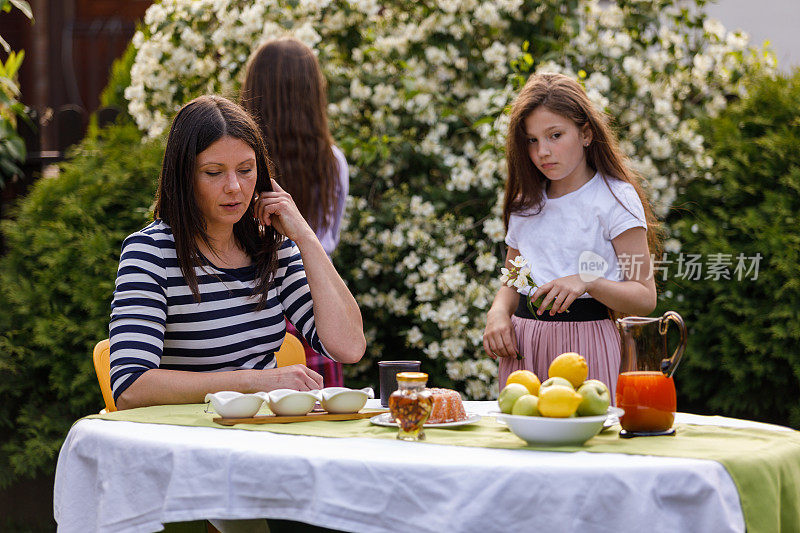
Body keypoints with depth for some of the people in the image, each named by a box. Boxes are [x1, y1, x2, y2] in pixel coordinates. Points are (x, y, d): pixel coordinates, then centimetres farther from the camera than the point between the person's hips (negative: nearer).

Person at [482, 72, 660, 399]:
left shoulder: (615, 198, -2)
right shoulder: (527, 203, 16)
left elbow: (645, 298, -7)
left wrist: (587, 282, -23)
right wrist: (498, 312, -1)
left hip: (585, 344, -5)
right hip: (522, 346, 5)